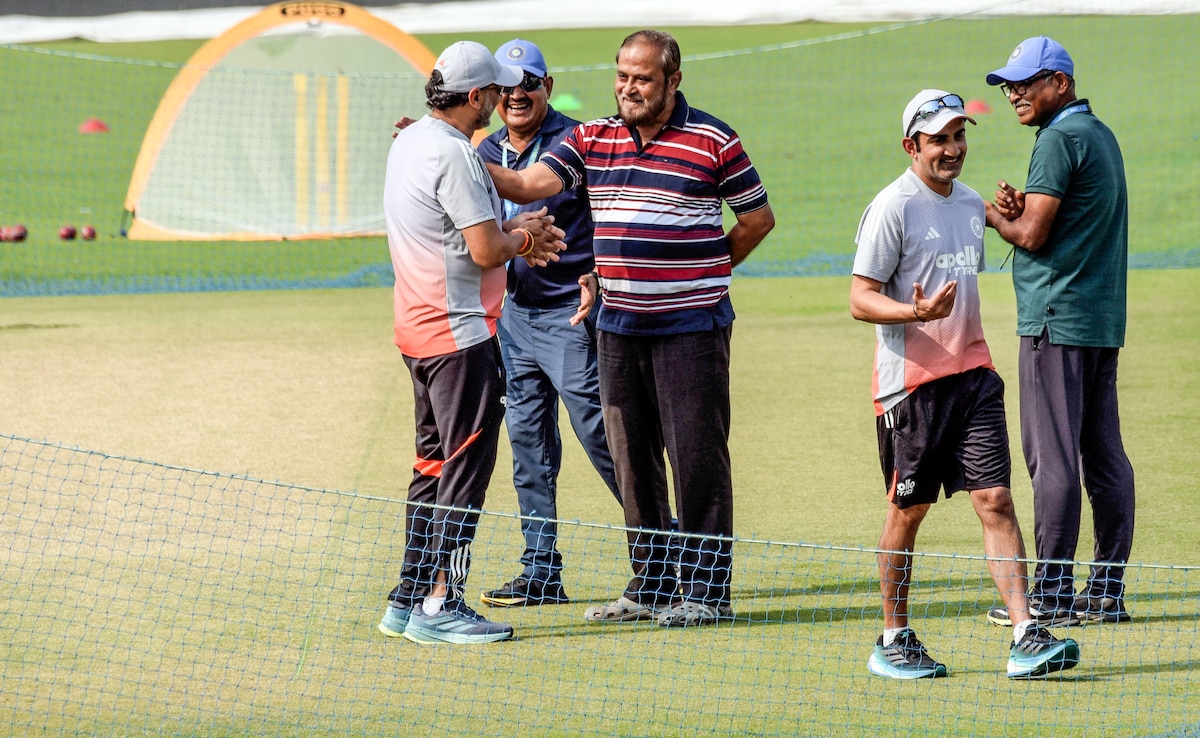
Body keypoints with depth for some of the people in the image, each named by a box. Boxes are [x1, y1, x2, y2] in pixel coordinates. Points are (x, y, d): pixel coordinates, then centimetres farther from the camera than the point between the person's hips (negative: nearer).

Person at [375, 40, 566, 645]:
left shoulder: (409, 142, 12)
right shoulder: (453, 154, -18)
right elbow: (485, 252, -20)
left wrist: (509, 232, 11)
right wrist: (522, 238, 0)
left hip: (418, 330, 10)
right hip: (460, 332, -10)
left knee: (434, 468, 15)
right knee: (466, 466, -6)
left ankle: (407, 601, 17)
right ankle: (439, 606, -8)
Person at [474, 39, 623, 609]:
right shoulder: (487, 154, 11)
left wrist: (598, 279, -20)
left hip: (569, 312, -7)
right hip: (513, 312, 7)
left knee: (597, 432, -9)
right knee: (528, 444, 8)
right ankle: (540, 572, 13)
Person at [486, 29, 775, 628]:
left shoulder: (713, 141, -4)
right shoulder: (591, 139, 7)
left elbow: (758, 217, 4)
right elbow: (528, 184, -3)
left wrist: (702, 272, 6)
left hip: (690, 327, -5)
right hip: (618, 326, 5)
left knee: (696, 455, -5)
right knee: (632, 459, 9)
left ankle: (707, 591, 1)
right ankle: (650, 585, 17)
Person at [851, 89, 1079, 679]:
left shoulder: (971, 204, 14)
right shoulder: (892, 208, -9)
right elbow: (861, 299, -11)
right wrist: (916, 312, -27)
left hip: (973, 373, 6)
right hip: (911, 381, -6)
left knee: (996, 500, -4)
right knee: (908, 512, 3)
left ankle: (1026, 638, -10)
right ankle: (892, 641, 17)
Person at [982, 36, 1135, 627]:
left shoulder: (1060, 139, -12)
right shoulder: (1101, 135, 18)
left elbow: (1032, 234, -16)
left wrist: (993, 215, 3)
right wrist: (1018, 207, 2)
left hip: (1056, 322, -10)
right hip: (1104, 321, 10)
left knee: (1052, 458, -8)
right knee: (1105, 456, 8)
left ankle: (1052, 593, -8)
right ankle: (1106, 592, 10)